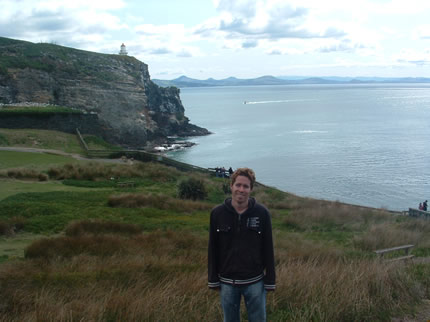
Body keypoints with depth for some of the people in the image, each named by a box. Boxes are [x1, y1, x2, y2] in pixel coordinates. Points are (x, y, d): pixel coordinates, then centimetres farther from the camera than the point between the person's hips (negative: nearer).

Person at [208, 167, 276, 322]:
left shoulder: (262, 213, -7)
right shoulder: (217, 213, -5)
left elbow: (268, 249, -2)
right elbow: (212, 249, 1)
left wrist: (270, 281, -2)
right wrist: (213, 280, 2)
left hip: (255, 282, -1)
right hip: (227, 282, 1)